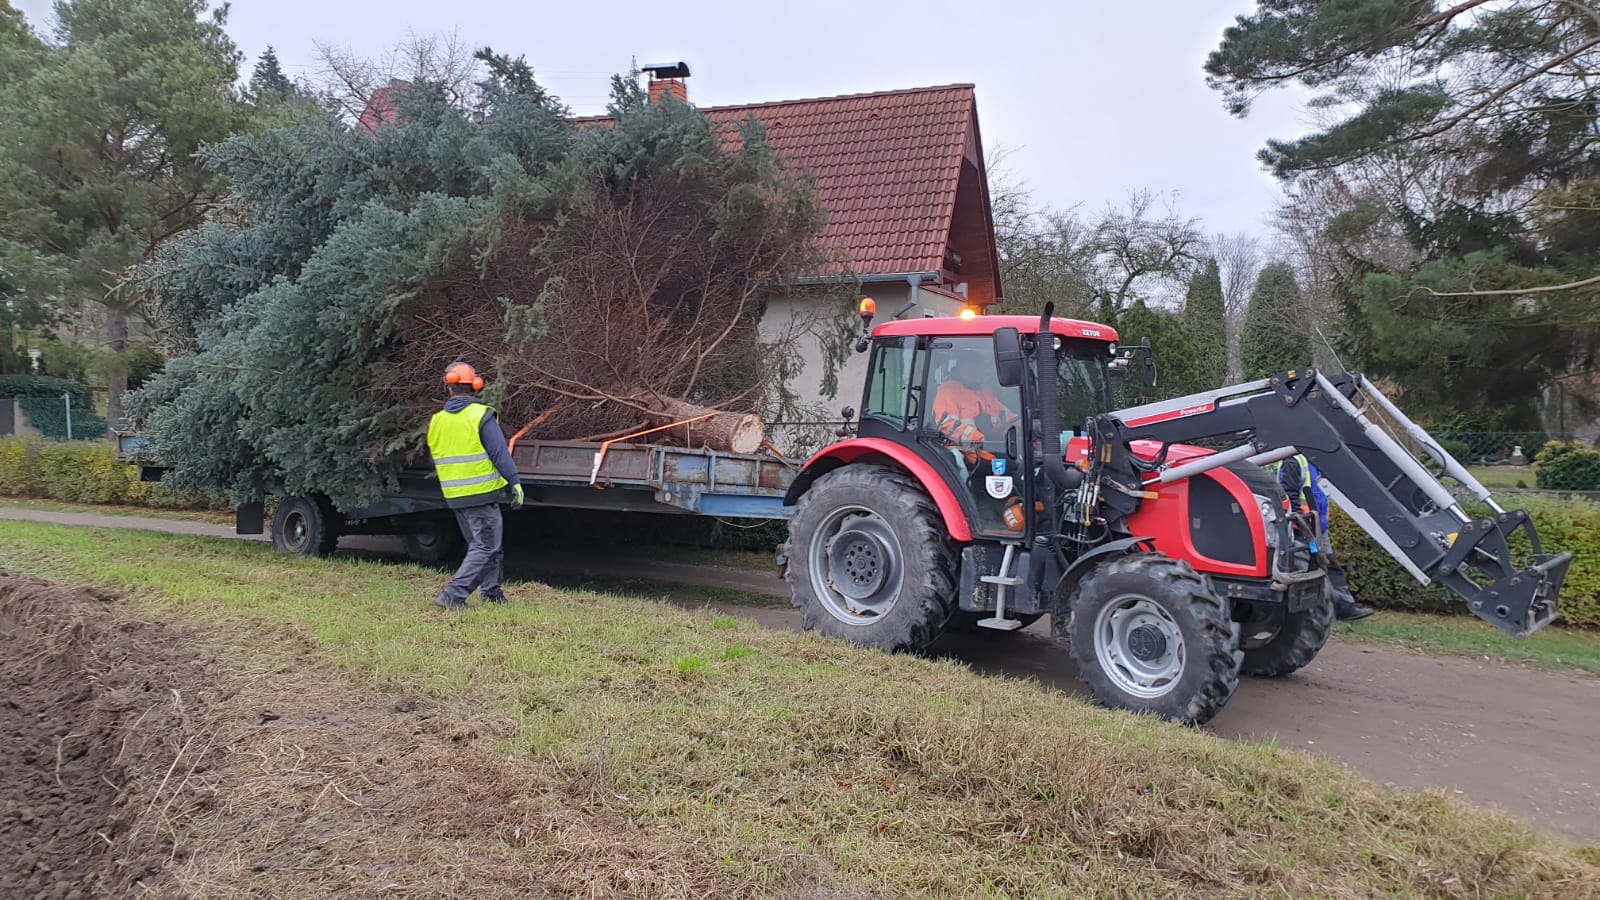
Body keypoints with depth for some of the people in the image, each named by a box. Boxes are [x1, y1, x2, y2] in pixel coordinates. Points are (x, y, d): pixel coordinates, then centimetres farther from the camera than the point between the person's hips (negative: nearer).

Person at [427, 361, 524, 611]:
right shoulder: (481, 415, -11)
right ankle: (453, 594, -13)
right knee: (485, 548, -3)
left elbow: (436, 460, 16)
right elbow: (500, 452, -15)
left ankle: (491, 593, 22)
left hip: (454, 496, 7)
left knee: (480, 545, 19)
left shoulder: (436, 421, 8)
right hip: (482, 494, -7)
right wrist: (514, 481, -9)